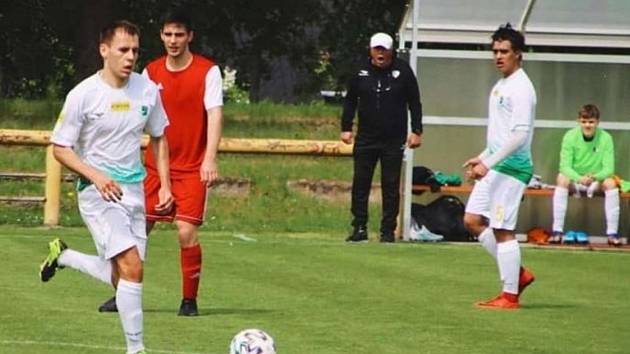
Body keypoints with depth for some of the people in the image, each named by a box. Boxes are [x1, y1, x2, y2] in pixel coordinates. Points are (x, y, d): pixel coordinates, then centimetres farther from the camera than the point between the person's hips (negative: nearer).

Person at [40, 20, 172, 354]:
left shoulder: (147, 89, 3)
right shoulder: (83, 95, -11)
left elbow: (158, 138, 17)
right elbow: (60, 148, -5)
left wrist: (165, 185, 8)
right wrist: (95, 176, -19)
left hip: (134, 189, 6)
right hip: (97, 190, -6)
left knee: (120, 277, 8)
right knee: (132, 267, -20)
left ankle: (63, 256, 34)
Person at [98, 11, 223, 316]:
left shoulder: (207, 71, -6)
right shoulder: (151, 72, 6)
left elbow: (214, 115, -13)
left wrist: (210, 159, -23)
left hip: (192, 168, -4)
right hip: (155, 165, 4)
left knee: (186, 231, -13)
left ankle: (189, 300, 0)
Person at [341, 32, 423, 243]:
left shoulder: (402, 71, -2)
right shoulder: (361, 72, 3)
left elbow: (414, 103, 3)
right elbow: (350, 100, 13)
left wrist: (416, 131, -2)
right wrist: (346, 128, 6)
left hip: (394, 140, -2)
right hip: (366, 137, 2)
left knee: (391, 186, 1)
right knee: (360, 184, 1)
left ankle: (388, 231, 7)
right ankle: (359, 229, 7)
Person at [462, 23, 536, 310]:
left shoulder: (521, 88, -15)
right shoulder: (500, 86, 16)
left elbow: (520, 134, -22)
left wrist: (488, 163, -24)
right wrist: (482, 158, 18)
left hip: (512, 167, -10)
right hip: (495, 165, 10)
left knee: (502, 229, -7)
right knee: (473, 221, 9)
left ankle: (510, 296, -1)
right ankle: (517, 274, 16)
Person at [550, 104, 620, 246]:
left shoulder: (605, 138, -11)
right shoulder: (570, 136, -12)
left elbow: (608, 168, -15)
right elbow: (564, 166, -18)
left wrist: (595, 177, -37)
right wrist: (579, 178, -38)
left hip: (597, 181, 1)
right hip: (574, 180, -1)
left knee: (610, 183, -30)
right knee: (562, 179, -32)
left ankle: (612, 233, -26)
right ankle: (557, 231, -33)